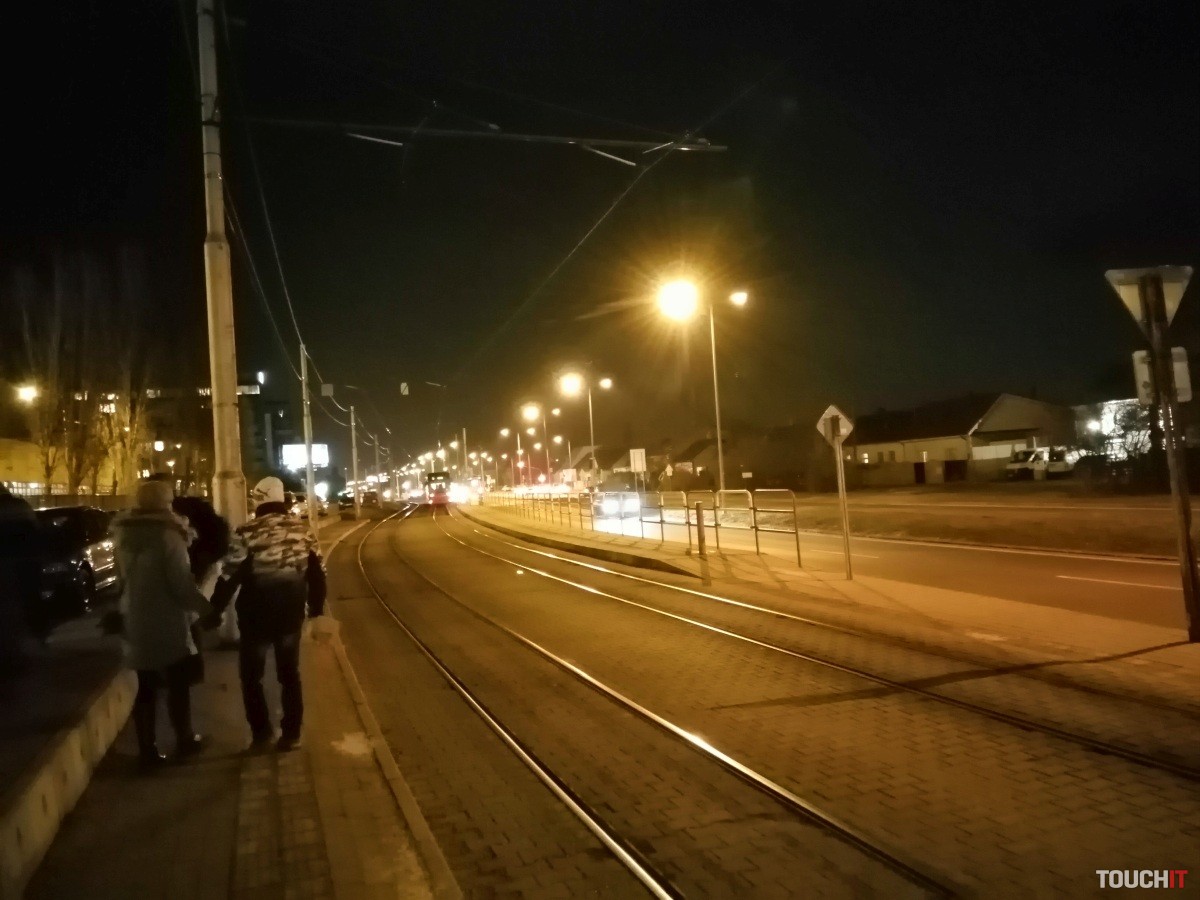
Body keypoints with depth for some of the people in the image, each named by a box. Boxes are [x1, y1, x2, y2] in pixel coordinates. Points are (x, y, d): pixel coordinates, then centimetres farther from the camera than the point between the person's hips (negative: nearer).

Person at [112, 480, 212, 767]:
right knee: (178, 685, 11)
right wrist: (205, 607, -9)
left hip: (136, 622, 6)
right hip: (167, 624, -6)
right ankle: (184, 740, 22)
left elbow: (125, 576, 14)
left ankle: (147, 750, 17)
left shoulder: (123, 534, 3)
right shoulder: (168, 534, -20)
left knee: (145, 689, 13)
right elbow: (182, 583, -21)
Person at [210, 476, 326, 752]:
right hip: (291, 614, 4)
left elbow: (229, 577, -12)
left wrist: (214, 611, -1)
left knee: (251, 675, 14)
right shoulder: (302, 530, 1)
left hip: (256, 616, -4)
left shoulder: (247, 532, -12)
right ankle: (291, 734, 17)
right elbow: (318, 573, 6)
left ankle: (261, 732, 11)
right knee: (290, 674, 15)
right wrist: (316, 609, 17)